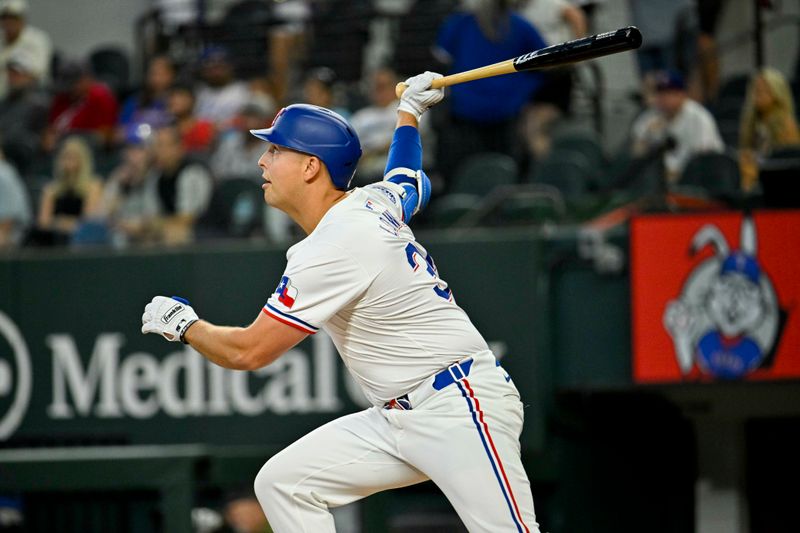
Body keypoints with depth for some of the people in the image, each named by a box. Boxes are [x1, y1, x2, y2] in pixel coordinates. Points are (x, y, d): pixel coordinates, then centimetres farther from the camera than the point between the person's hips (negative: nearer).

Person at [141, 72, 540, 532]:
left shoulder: (334, 246, -17)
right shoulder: (375, 201, 10)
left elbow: (249, 351, -14)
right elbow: (409, 181, 38)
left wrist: (183, 324, 4)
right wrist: (409, 110, 55)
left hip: (458, 409, -10)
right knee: (283, 482, 3)